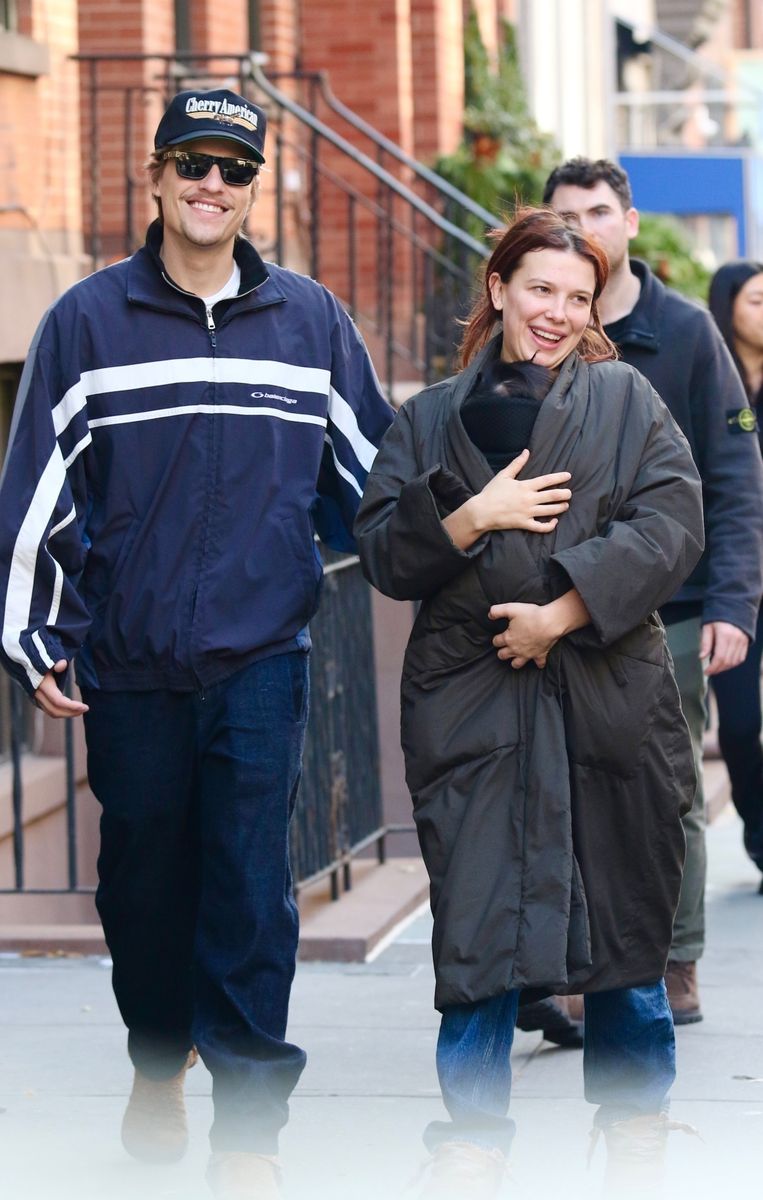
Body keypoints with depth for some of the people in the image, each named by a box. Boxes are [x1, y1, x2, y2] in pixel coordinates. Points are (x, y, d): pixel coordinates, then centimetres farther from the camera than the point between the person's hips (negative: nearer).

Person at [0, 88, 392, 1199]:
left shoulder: (311, 321, 6)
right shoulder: (89, 321, 2)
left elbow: (370, 478, 15)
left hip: (262, 656, 0)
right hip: (129, 660, 1)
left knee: (250, 883, -7)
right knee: (145, 877, 12)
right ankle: (158, 1065, 35)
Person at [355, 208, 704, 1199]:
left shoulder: (625, 401, 7)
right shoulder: (432, 419, 11)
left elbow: (671, 524, -5)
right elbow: (383, 551, 7)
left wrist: (564, 613, -13)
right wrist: (473, 516, -11)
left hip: (607, 696, 0)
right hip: (472, 699, 0)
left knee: (624, 904, 7)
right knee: (476, 917, -3)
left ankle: (635, 1116, 23)